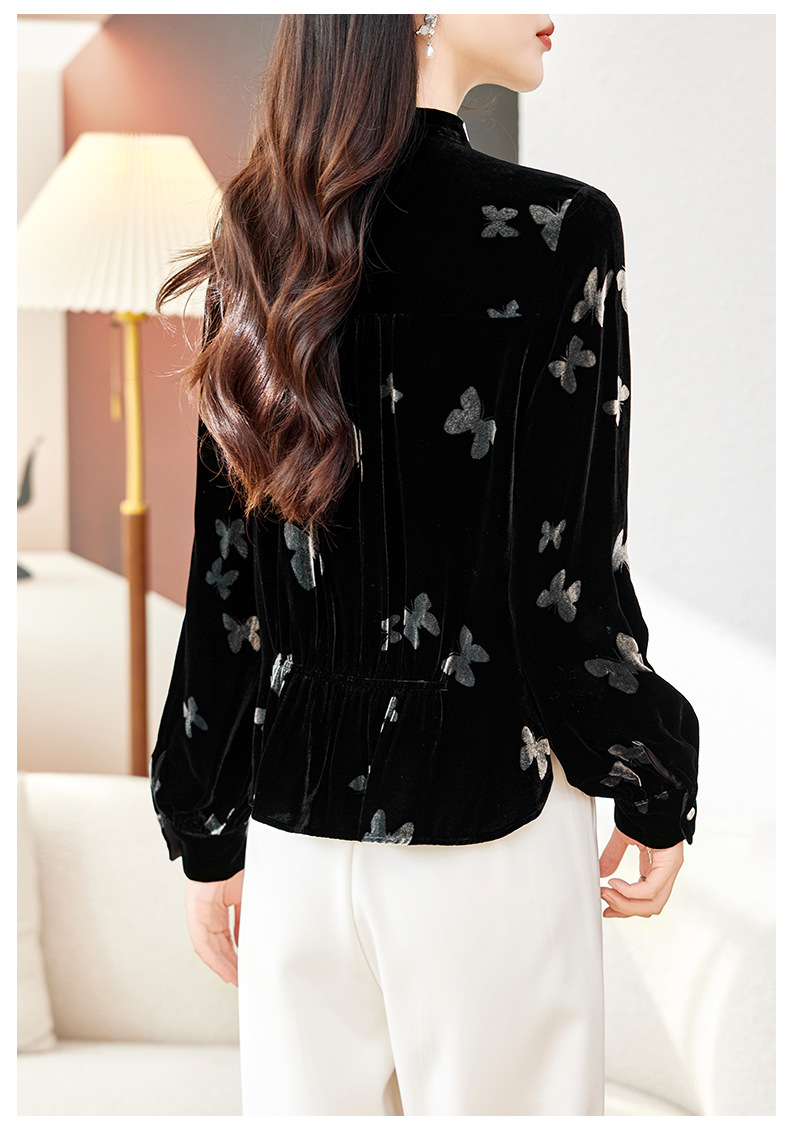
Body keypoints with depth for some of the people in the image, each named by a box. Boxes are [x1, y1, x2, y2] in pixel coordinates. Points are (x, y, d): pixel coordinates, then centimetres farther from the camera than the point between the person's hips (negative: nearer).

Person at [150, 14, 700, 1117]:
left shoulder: (260, 238, 2)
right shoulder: (555, 232, -13)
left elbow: (223, 579, 5)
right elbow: (569, 587, -13)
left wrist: (209, 835, 13)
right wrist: (657, 793, 2)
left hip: (295, 811, 5)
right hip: (484, 809, -5)